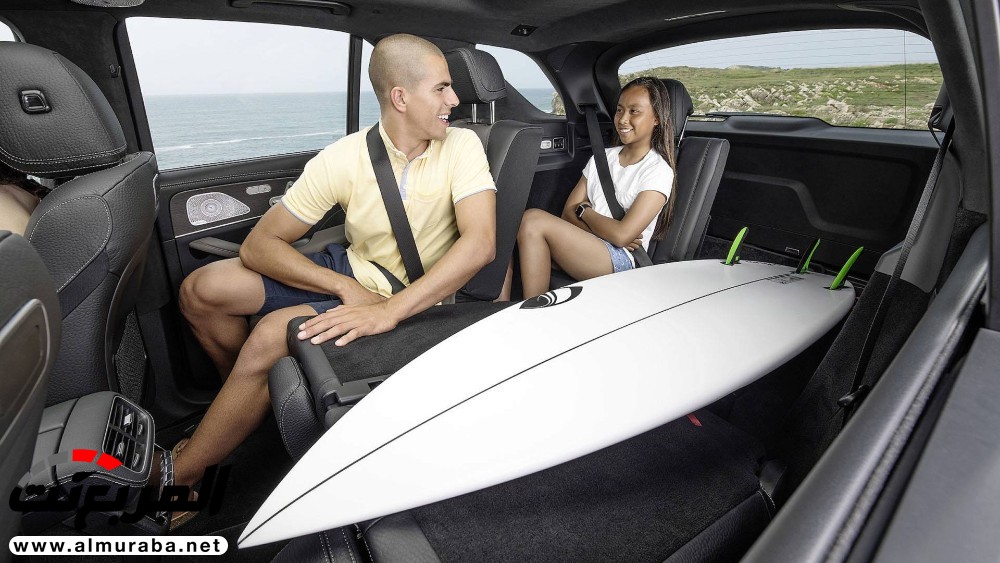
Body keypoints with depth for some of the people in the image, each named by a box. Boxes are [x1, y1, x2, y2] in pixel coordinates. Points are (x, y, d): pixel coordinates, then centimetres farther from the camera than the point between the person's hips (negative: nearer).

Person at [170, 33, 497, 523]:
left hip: (413, 300, -4)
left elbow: (480, 242, -29)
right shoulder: (345, 158, -11)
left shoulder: (461, 146, -14)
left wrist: (388, 311, -36)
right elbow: (258, 245, -10)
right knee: (201, 290, -5)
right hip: (350, 272, 4)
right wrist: (346, 288, -24)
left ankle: (179, 477, 3)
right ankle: (252, 402, 21)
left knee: (271, 336, -23)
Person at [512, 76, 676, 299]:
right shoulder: (602, 157, 17)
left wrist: (584, 210, 1)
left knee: (533, 220, -24)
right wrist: (609, 233, -9)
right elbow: (568, 212, 7)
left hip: (620, 260, -6)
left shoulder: (658, 170, -3)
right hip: (583, 247, 6)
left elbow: (621, 235, -15)